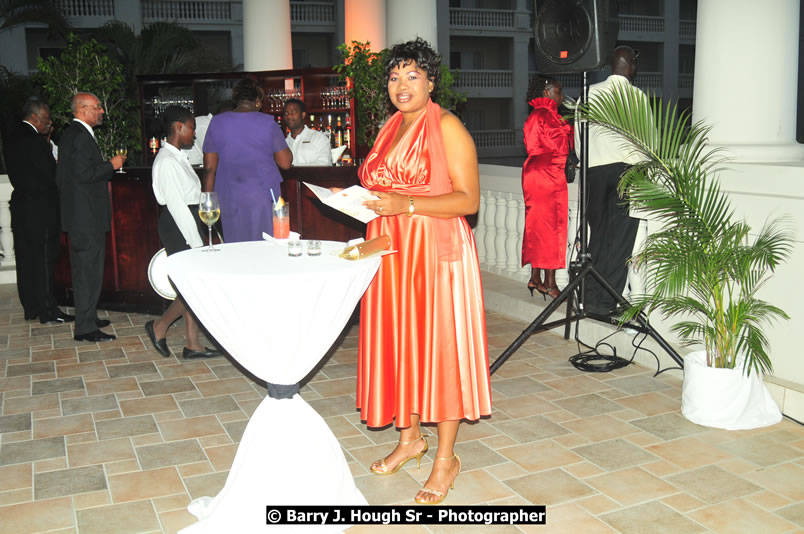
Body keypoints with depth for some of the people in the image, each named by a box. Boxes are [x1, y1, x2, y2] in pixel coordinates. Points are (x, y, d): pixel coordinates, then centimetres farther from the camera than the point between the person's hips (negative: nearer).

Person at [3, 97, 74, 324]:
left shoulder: (13, 138, 12)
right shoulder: (35, 141, -17)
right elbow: (50, 176, -15)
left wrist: (46, 140, 10)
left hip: (21, 205, 9)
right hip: (41, 208, -9)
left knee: (26, 258, 12)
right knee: (44, 259, -3)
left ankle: (31, 308, 20)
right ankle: (48, 310, 2)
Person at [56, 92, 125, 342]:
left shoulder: (69, 134, 16)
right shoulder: (81, 136, -16)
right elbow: (84, 173, -24)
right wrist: (111, 165, -12)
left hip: (77, 214, 11)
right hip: (87, 215, -11)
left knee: (83, 268, 17)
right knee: (90, 269, -7)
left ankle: (87, 317, 28)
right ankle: (85, 327, -3)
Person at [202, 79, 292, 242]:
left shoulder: (217, 122, 2)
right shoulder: (268, 123, -4)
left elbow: (210, 167, 2)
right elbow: (285, 163, -2)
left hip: (229, 198, 2)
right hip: (263, 197, -2)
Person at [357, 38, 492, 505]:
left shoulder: (448, 127, -8)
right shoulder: (390, 128, 15)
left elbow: (468, 200, -14)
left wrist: (406, 205, -22)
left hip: (436, 251, -7)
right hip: (392, 253, 7)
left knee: (440, 346, -1)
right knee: (399, 343, 13)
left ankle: (447, 458, 13)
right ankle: (410, 439, 31)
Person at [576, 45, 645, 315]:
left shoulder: (590, 93, 8)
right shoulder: (637, 96, -2)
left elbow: (578, 136, 11)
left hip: (594, 170, 4)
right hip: (626, 169, -4)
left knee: (597, 235, 11)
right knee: (620, 238, 0)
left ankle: (591, 298, 11)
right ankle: (607, 301, -1)